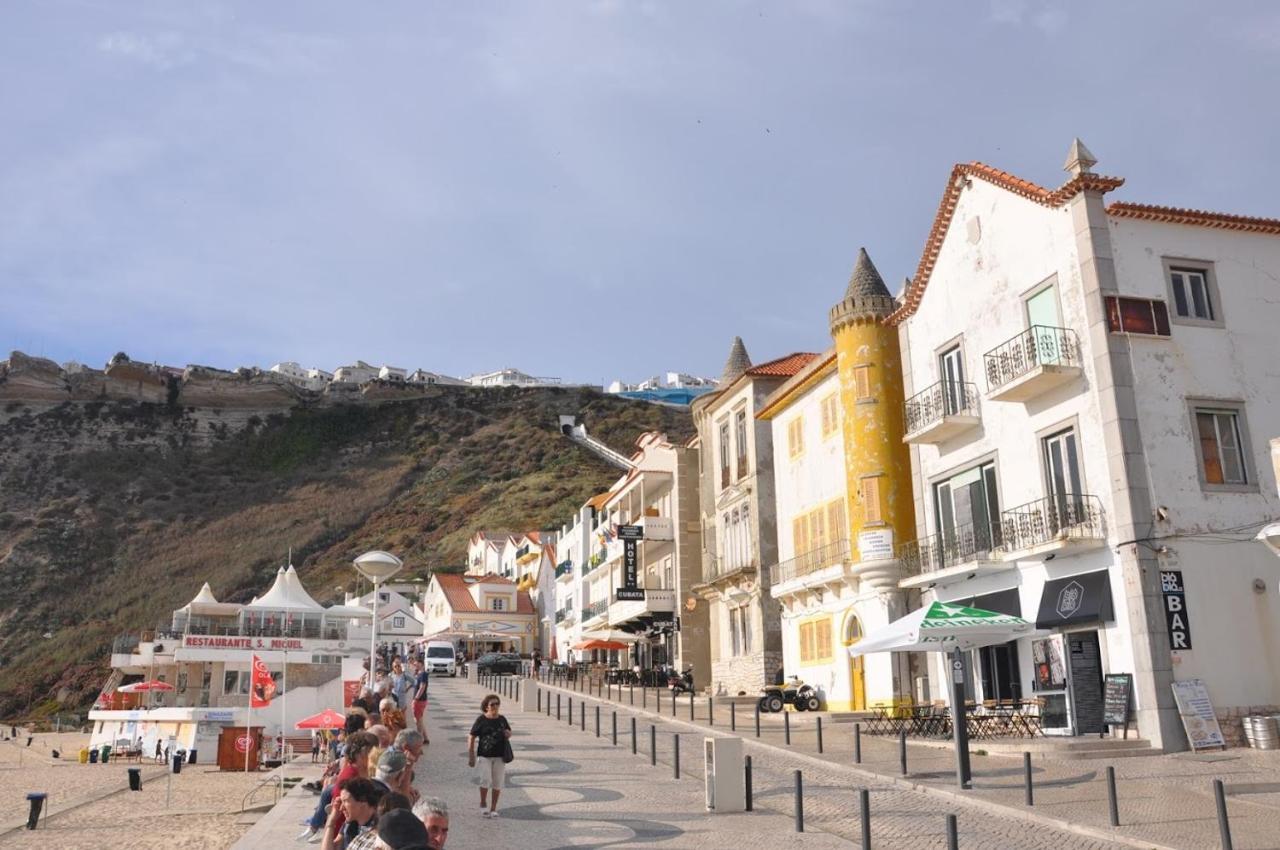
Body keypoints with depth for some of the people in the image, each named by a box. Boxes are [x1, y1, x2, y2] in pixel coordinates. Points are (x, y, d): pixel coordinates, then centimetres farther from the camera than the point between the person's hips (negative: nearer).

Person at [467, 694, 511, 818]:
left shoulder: (502, 719, 5)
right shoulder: (481, 720, -6)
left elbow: (509, 732, 21)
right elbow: (471, 738, -4)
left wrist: (508, 734, -4)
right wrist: (471, 756, -7)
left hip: (499, 756, 4)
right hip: (484, 756, -4)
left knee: (497, 782, 6)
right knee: (485, 780, -14)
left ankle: (493, 808, 20)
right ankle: (483, 804, 11)